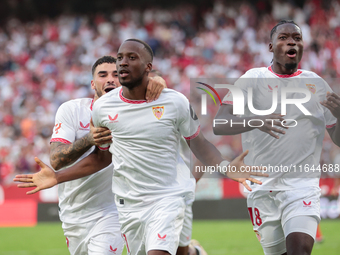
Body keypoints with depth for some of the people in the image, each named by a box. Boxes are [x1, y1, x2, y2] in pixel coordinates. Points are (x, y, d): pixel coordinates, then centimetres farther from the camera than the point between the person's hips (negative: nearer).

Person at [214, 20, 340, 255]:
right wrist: (255, 121, -30)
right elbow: (219, 124, -10)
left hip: (303, 184, 0)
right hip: (262, 185, 0)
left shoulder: (316, 84, 8)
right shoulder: (252, 79, 2)